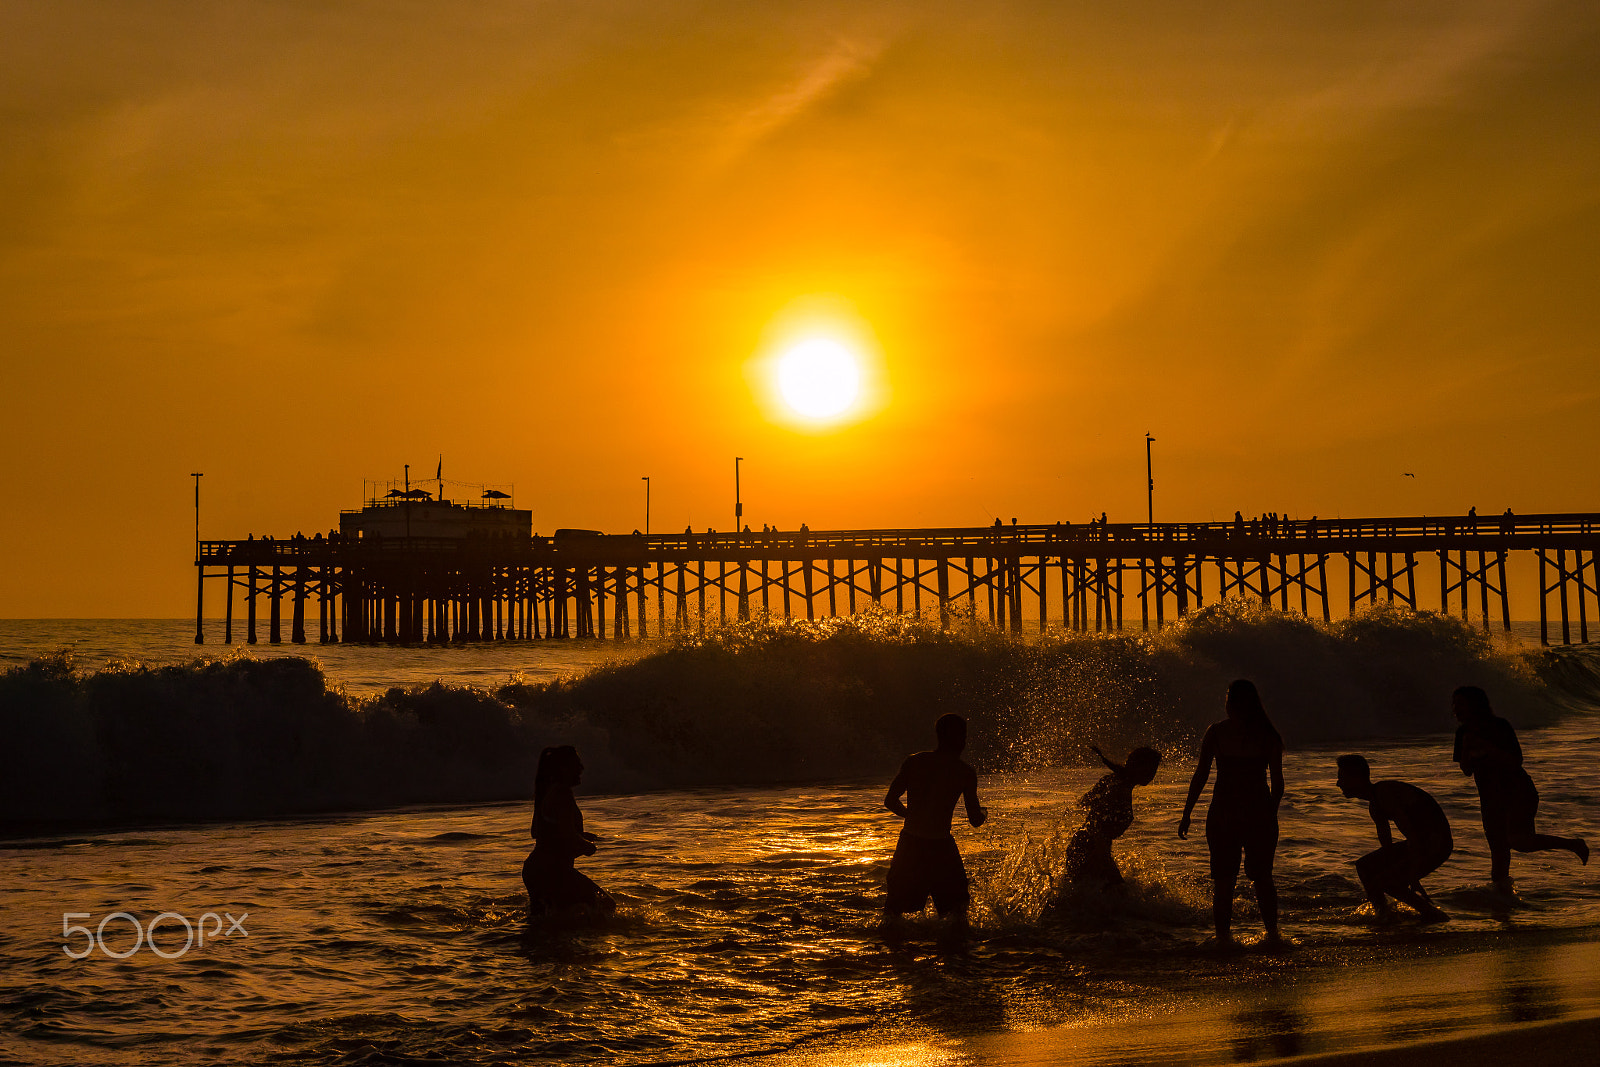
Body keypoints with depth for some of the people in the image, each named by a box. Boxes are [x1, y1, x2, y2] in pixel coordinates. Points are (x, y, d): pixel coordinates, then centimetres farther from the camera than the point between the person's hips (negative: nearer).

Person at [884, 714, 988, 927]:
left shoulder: (913, 762, 1)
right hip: (941, 847, -2)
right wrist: (983, 813, 22)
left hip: (909, 843, 3)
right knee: (957, 907, 14)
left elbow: (890, 801, 1)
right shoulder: (966, 773, -4)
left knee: (895, 907, 16)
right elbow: (975, 820, -1)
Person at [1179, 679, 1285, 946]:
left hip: (1223, 814, -1)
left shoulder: (1216, 732, -3)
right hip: (1259, 813, 1)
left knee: (1223, 882, 7)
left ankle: (1223, 935, 5)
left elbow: (1201, 774, -5)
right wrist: (1271, 814, 13)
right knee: (1263, 878, 15)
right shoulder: (1268, 735, -1)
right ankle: (1272, 933, 14)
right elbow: (1277, 781, 0)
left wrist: (1186, 814, 1)